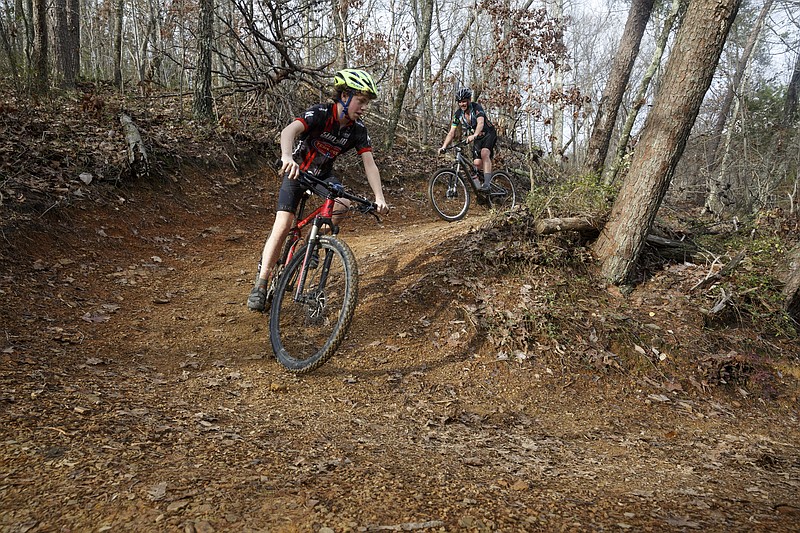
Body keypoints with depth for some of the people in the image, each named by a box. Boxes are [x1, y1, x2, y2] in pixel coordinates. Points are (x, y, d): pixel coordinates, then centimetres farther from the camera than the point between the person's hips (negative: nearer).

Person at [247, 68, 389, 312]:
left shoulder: (358, 130, -13)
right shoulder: (320, 113, -27)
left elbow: (369, 164, -17)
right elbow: (289, 131, -43)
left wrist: (379, 197, -31)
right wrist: (287, 157, -64)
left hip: (324, 174, 4)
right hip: (297, 171, -4)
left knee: (342, 203, -26)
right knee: (283, 224, -17)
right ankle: (260, 285, -10)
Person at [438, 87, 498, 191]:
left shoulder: (477, 108, -24)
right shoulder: (458, 114, -9)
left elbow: (480, 123, -42)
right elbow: (451, 132, -11)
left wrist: (474, 135, -61)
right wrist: (444, 146, -25)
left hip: (489, 134, -6)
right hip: (477, 139, 6)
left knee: (484, 153, -32)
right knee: (477, 163, -11)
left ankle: (487, 183, -36)